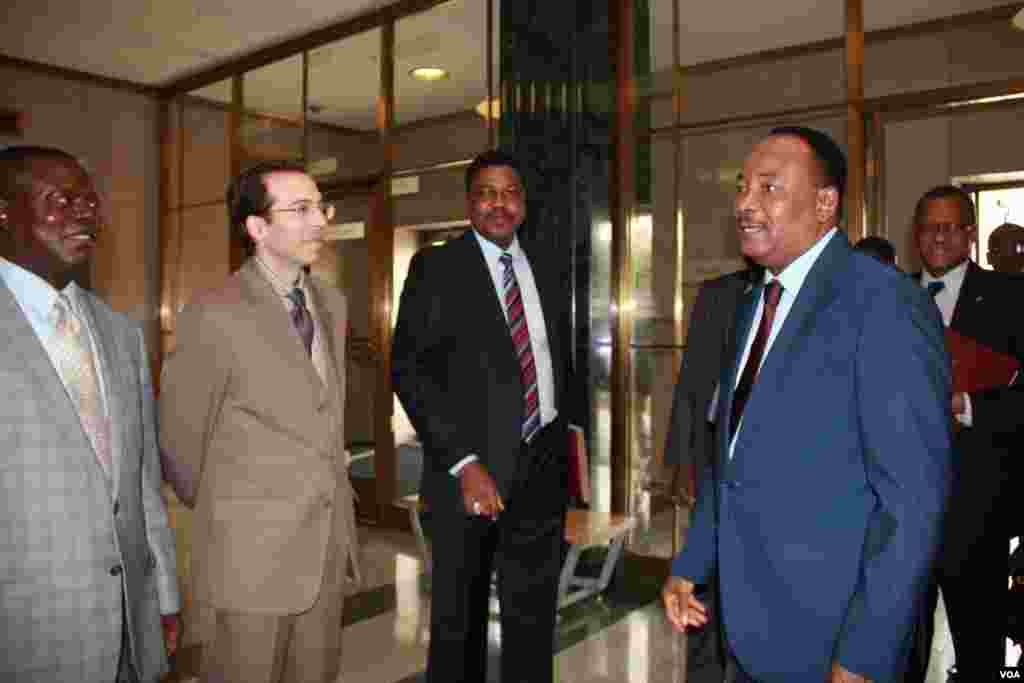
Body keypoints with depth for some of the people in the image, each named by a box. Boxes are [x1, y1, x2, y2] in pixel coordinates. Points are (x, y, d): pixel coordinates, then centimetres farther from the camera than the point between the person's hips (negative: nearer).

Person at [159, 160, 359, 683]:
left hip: (331, 537, 6)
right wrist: (217, 509, 9)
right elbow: (182, 429, -5)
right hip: (255, 544, -6)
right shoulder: (215, 314, -14)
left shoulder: (331, 302, 8)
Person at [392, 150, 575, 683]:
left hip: (542, 465, 4)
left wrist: (560, 447, 10)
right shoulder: (435, 267, -3)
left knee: (534, 616, 13)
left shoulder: (547, 270, 12)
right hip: (473, 466, -3)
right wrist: (464, 463, -18)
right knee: (458, 619, 13)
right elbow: (408, 369, -11)